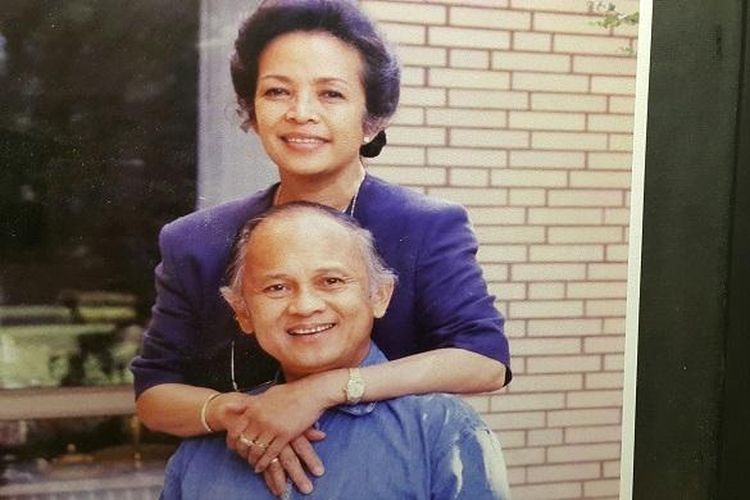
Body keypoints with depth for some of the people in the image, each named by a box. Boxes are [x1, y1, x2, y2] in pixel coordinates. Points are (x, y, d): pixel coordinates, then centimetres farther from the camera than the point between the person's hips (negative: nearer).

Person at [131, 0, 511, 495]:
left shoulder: (428, 230, -14)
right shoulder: (197, 245, -6)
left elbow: (486, 358, -24)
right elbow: (153, 392, -3)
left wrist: (324, 388, -32)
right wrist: (229, 411, -24)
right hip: (242, 481, 4)